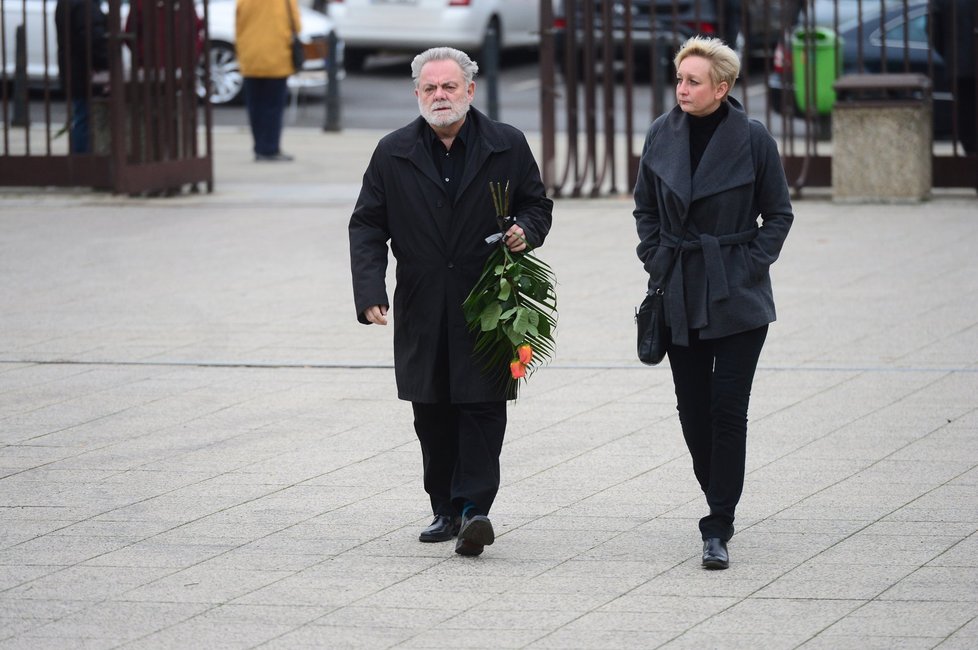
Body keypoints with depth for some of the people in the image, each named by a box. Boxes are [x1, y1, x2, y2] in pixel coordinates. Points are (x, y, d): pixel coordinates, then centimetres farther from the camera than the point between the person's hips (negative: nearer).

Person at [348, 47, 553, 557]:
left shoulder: (508, 147, 3)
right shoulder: (393, 153, 5)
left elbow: (537, 206, 14)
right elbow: (367, 227, 5)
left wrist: (526, 231, -10)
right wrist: (369, 294, -7)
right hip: (422, 312, 2)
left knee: (482, 406, -9)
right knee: (432, 416, 5)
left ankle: (472, 506, -12)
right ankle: (447, 511, 14)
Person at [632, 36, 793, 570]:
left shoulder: (753, 139, -8)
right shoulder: (662, 135, 2)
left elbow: (778, 215, 2)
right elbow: (645, 209, 15)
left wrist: (748, 268, -7)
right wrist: (656, 264, 5)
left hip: (737, 299, -4)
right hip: (679, 297, 4)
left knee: (728, 409, -8)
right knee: (692, 410, 7)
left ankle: (718, 529, -6)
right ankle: (721, 503, 26)